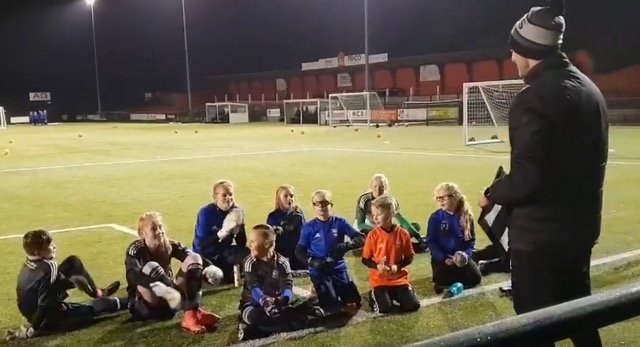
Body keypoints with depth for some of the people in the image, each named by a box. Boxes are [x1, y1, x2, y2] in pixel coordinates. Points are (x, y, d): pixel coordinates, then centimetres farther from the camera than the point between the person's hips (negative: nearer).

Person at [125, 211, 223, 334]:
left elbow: (191, 256, -12)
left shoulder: (169, 246, 1)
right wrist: (161, 288, -52)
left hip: (168, 301, 5)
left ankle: (192, 314, -30)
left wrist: (210, 268, -35)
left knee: (193, 258, -13)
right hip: (144, 307, -5)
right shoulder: (135, 250, -13)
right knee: (150, 268, -32)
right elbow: (133, 276, -33)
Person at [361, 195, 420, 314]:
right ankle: (374, 296, 13)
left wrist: (397, 266, -16)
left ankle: (394, 294, 18)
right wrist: (377, 266, -21)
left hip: (399, 278, 2)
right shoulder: (372, 235, -8)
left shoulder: (403, 234, -6)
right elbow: (365, 259, -2)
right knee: (384, 308, -20)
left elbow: (409, 257, 2)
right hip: (379, 279, -2)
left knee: (413, 306, -11)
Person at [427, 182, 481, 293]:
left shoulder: (466, 216, -1)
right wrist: (444, 258, -19)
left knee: (475, 278, -16)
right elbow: (431, 242, -8)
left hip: (461, 256, 2)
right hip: (441, 257, -2)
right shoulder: (435, 218, -9)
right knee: (442, 280, -26)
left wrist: (466, 253, -15)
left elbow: (471, 239, 4)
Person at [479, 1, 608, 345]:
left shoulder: (533, 99, -22)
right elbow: (591, 159, 14)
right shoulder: (589, 89, 6)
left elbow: (527, 178, -26)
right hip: (581, 224, 9)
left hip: (540, 232, -9)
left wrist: (492, 194, -8)